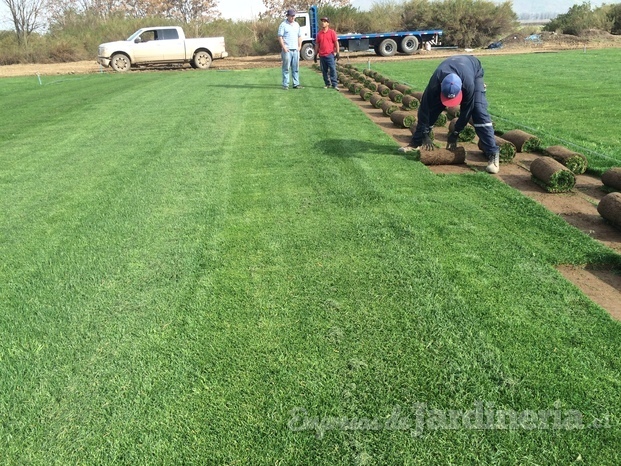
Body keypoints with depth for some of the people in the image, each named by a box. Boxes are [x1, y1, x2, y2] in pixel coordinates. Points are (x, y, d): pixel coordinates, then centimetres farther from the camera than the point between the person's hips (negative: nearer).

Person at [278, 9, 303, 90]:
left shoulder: (297, 24, 16)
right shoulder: (283, 24, -2)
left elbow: (299, 36, 21)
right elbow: (280, 37, -6)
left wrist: (299, 46, 9)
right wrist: (283, 47, -13)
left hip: (295, 49, 5)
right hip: (287, 50, -5)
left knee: (296, 68, 5)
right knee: (286, 68, -5)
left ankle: (296, 84, 8)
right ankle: (285, 85, -1)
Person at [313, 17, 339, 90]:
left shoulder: (332, 32, 1)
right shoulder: (319, 33, 11)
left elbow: (336, 42, 0)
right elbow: (317, 44, 15)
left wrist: (337, 53, -7)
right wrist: (315, 54, 12)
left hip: (330, 54, -4)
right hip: (321, 55, 4)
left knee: (333, 69, -9)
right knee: (324, 71, 7)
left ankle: (335, 85, -9)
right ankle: (327, 84, 17)